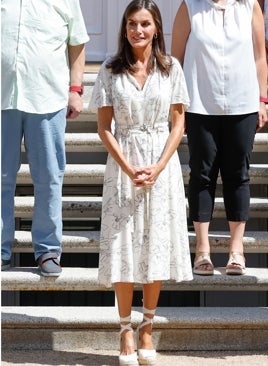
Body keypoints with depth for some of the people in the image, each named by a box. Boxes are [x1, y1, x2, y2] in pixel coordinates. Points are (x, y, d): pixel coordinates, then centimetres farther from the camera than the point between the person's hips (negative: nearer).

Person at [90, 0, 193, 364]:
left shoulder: (171, 68, 0)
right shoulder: (110, 70, -1)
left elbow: (178, 124, 1)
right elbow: (105, 127, -2)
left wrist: (158, 167, -11)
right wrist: (129, 169, -12)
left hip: (162, 164, 1)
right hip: (123, 163, 0)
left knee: (158, 246, 4)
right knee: (123, 247, 1)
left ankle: (147, 327, 17)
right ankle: (126, 329, 12)